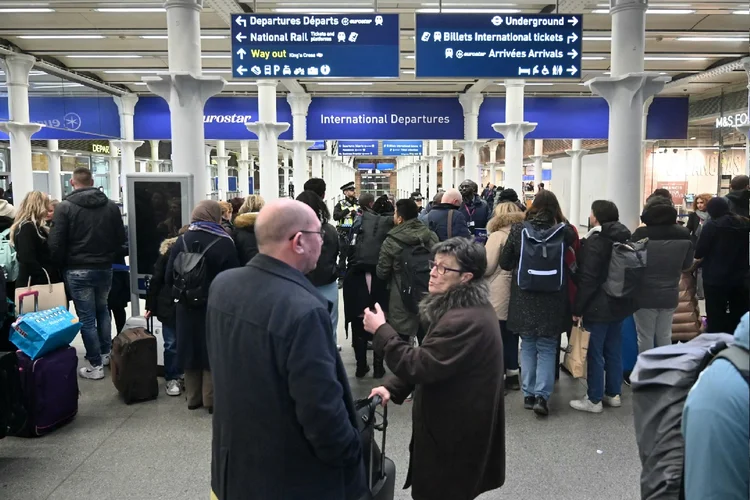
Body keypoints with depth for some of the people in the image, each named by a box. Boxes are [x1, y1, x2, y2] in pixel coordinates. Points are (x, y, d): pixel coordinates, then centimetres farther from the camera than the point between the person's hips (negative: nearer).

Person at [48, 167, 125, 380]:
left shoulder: (65, 207, -10)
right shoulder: (111, 206, 1)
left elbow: (55, 244, -12)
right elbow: (121, 238, 5)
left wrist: (63, 265, 5)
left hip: (78, 270, -4)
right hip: (105, 268, 4)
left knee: (86, 317, 3)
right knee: (102, 310, 22)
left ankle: (95, 365, 8)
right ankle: (105, 354, 29)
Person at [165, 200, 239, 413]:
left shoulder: (181, 240, -2)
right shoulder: (224, 243, -14)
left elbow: (169, 277, -1)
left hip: (187, 306, 4)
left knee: (192, 350, 14)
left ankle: (193, 397, 25)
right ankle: (211, 399, 12)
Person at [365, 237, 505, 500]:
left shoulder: (466, 320, -28)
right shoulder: (463, 308, 7)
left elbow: (420, 366, -28)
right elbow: (428, 360, 12)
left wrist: (381, 331, -20)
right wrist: (394, 388, 1)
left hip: (455, 434, -10)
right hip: (453, 427, 10)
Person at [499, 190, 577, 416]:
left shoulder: (518, 230, -6)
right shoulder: (563, 232, -9)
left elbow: (504, 263, -1)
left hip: (524, 298, 1)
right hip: (552, 301, -1)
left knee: (528, 346, 15)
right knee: (547, 348, 9)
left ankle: (529, 394, 18)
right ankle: (542, 395, 0)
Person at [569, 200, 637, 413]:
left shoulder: (595, 241, -18)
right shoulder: (624, 237, 9)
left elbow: (588, 279, -20)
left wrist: (577, 308, -15)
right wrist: (623, 296, 22)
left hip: (598, 305, -9)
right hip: (619, 302, 9)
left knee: (594, 353, 0)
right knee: (614, 350, 16)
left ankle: (594, 399, 8)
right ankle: (614, 394, 26)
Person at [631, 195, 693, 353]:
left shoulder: (641, 234, -16)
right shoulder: (684, 234, -4)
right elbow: (687, 266, 8)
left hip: (645, 295, -3)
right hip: (670, 295, 4)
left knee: (645, 337, 7)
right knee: (665, 337, 16)